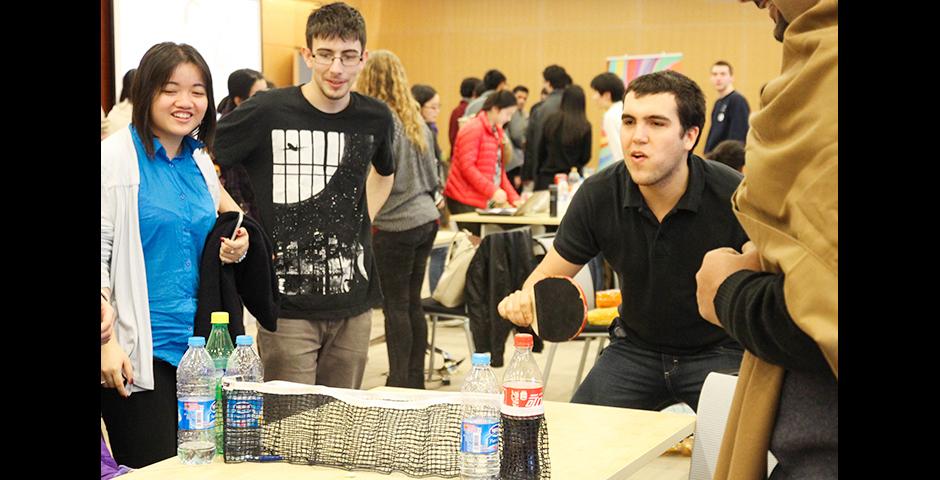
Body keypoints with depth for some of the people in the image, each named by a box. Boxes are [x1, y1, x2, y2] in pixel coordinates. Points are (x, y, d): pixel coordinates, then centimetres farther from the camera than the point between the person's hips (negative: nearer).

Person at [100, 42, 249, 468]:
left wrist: (233, 248, 2)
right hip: (138, 351, -6)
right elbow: (101, 254, -11)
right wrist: (107, 342, -16)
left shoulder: (199, 161, 12)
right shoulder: (115, 157, -7)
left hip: (198, 345, 6)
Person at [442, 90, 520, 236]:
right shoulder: (473, 129, -10)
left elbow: (499, 170, 20)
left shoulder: (497, 131, 17)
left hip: (485, 202, 8)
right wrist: (493, 191, -21)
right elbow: (467, 167, -17)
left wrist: (514, 198, 10)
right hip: (465, 202, -8)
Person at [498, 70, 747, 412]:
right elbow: (549, 274, -3)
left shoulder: (733, 198, -22)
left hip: (719, 351, -3)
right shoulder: (598, 195, -13)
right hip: (636, 347, 3)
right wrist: (527, 297, -26)